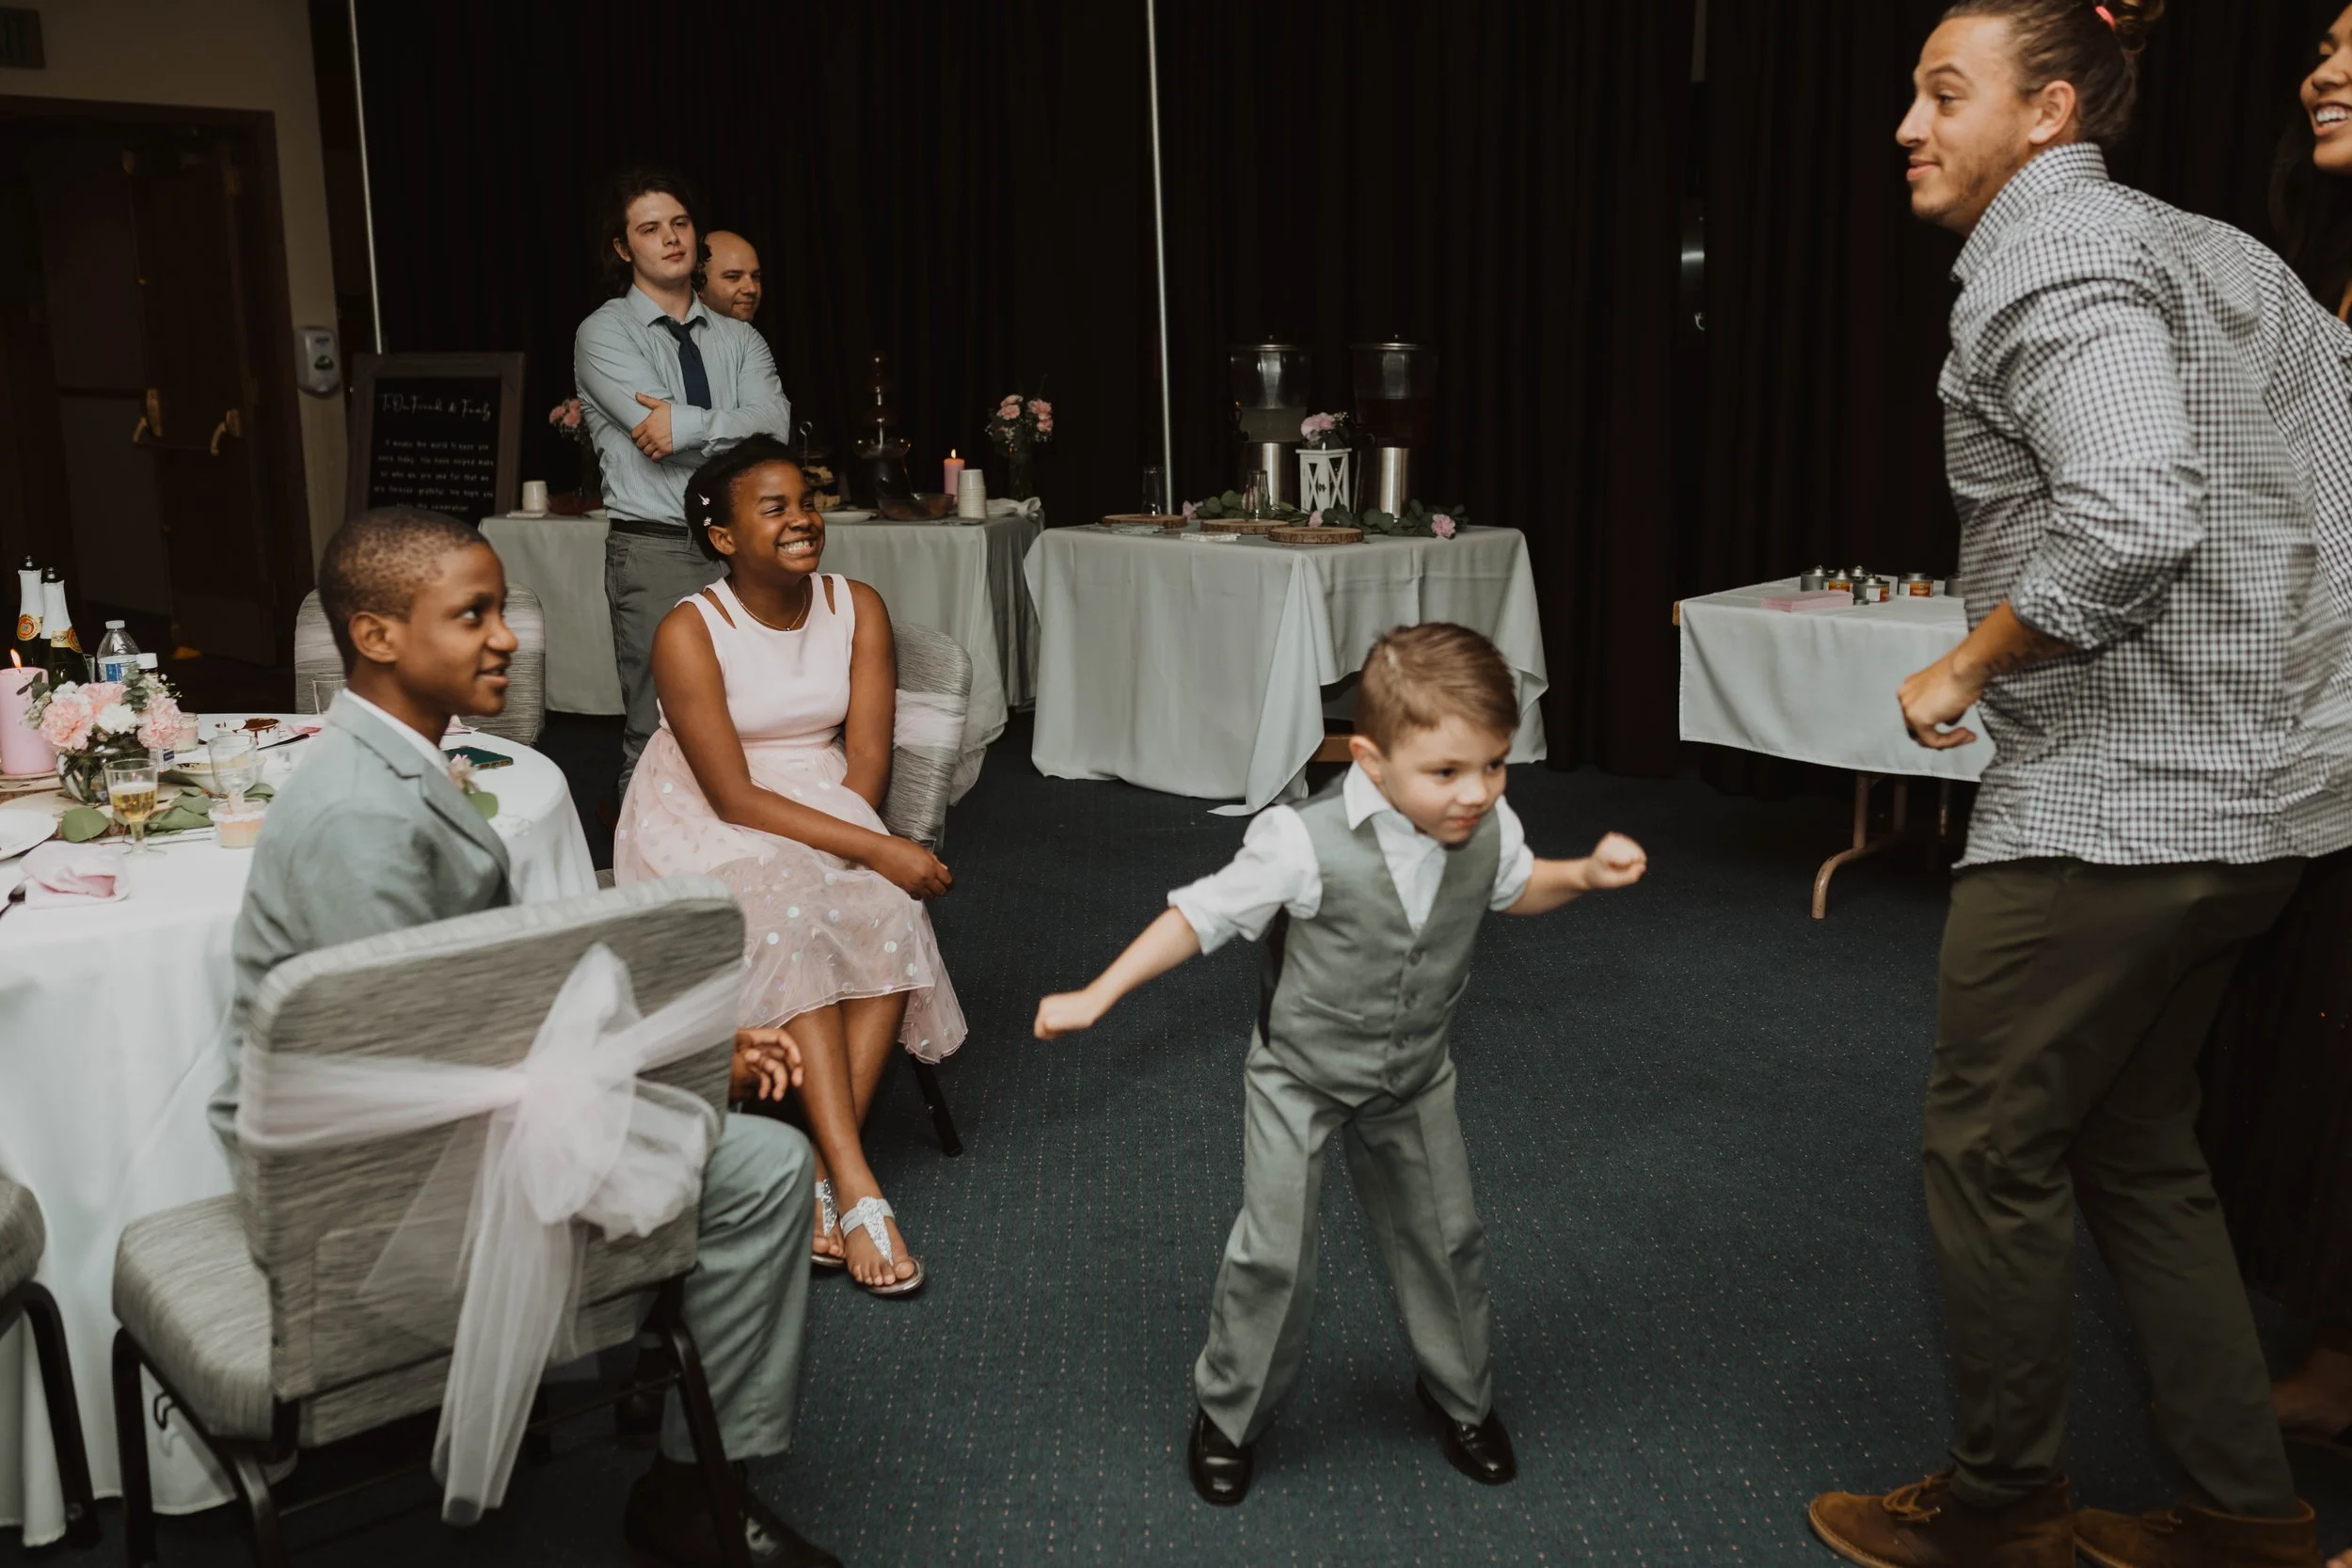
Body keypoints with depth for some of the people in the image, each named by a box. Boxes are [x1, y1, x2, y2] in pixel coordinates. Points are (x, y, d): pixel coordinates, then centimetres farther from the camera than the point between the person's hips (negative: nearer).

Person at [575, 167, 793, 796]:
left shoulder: (738, 338, 15)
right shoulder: (604, 333, 3)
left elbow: (774, 423, -5)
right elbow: (654, 433, -14)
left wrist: (689, 425, -15)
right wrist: (728, 422, -6)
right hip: (655, 550, -4)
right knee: (658, 732, -5)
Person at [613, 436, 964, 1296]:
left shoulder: (857, 608, -1)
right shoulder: (689, 632, -14)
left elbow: (867, 756, -3)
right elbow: (734, 796, -19)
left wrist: (854, 835, -23)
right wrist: (872, 848, -27)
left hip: (826, 805, 4)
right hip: (710, 823, -4)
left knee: (891, 913, -27)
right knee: (789, 919, -34)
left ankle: (820, 1170, -25)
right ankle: (856, 1185, -35)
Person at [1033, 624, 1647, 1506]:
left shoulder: (1489, 830, -15)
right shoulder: (1306, 843, -31)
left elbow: (1516, 888, 10)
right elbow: (1202, 915, -20)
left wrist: (1588, 873, -10)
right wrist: (1094, 998, -19)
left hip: (1414, 1081, 5)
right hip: (1300, 1077, -4)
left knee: (1446, 1240, 16)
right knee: (1276, 1257, -1)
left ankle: (1460, 1398, 42)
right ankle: (1227, 1416, 25)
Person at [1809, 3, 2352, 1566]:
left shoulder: (2043, 255, -13)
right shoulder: (2219, 252, 16)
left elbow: (2131, 514, -28)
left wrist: (1965, 667, -14)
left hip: (2109, 804, -10)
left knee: (1993, 1150, 6)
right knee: (2138, 1147, 20)